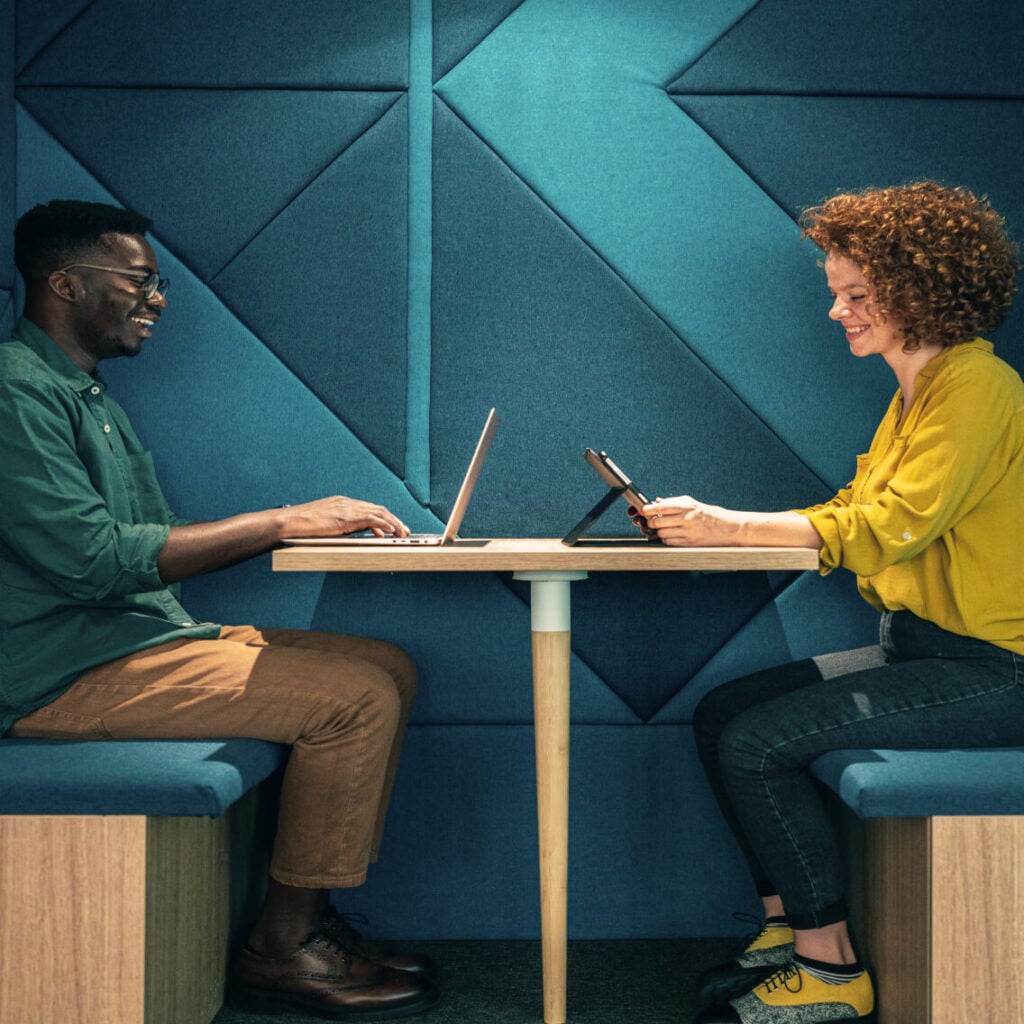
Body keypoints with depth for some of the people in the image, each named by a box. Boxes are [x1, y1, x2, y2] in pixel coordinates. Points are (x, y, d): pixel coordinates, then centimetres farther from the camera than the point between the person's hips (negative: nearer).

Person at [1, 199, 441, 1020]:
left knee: (390, 667, 4)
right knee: (357, 698, -20)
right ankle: (281, 952, -6)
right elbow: (89, 557, -24)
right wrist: (279, 522, -20)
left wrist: (309, 521, 5)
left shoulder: (89, 395, 21)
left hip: (144, 637, 10)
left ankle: (309, 918, 6)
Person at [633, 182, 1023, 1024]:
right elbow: (851, 515, 12)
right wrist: (703, 526, 2)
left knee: (758, 743, -18)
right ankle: (791, 929, 11)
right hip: (922, 647, 10)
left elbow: (891, 527, -23)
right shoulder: (918, 392, 16)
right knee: (722, 712, 4)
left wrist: (729, 528, -21)